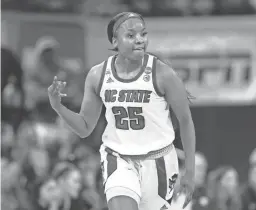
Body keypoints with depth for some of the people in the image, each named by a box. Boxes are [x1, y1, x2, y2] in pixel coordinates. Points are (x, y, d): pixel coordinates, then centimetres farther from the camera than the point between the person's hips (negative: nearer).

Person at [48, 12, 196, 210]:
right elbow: (85, 128, 4)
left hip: (157, 161, -1)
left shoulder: (162, 73, -15)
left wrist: (190, 172, -3)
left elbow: (186, 121, -4)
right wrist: (58, 106, -14)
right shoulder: (98, 75, -6)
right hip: (118, 159, 1)